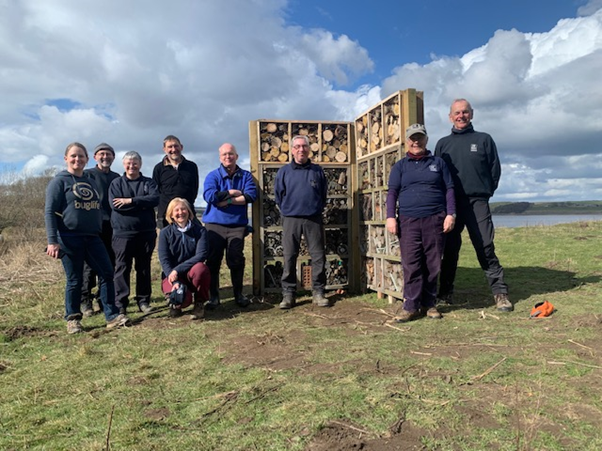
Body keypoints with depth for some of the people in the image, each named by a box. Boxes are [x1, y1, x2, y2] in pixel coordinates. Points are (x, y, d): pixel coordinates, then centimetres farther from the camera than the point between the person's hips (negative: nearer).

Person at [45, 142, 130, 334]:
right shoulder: (59, 181, -1)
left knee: (106, 273, -1)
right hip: (69, 238, -5)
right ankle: (72, 319, 17)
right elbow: (49, 212, -8)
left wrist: (100, 231, 18)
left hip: (92, 237, 6)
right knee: (75, 280, 1)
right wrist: (52, 241, -15)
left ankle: (112, 316, 6)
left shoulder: (91, 182, 18)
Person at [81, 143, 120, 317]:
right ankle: (85, 301, 4)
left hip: (112, 226, 4)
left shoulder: (117, 178, 18)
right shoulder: (87, 175, 5)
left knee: (110, 264, 6)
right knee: (89, 264, -4)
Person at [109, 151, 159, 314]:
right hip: (123, 233, -1)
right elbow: (114, 205, -10)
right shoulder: (116, 183, 6)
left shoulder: (148, 183, 9)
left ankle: (143, 301, 18)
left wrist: (130, 201, -16)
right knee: (122, 268, 1)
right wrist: (142, 204, -11)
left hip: (146, 232, 1)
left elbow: (155, 198, -11)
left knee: (144, 268, 8)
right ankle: (120, 303, 9)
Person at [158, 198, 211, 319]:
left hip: (193, 274, 1)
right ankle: (175, 304, 10)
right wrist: (175, 282, -23)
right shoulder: (165, 233, -2)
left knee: (199, 268, -35)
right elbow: (164, 260, -9)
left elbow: (201, 255, -15)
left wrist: (178, 270, -23)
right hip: (173, 276, -1)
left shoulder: (200, 230, -3)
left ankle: (199, 303, -8)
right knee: (183, 299, -31)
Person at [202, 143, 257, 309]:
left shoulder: (246, 175, 7)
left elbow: (251, 196, -11)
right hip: (215, 225, 0)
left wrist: (226, 200, -14)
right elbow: (209, 196, -16)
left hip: (238, 225, 1)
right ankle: (213, 296, 14)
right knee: (213, 261, 2)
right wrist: (232, 193, -11)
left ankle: (238, 294, 19)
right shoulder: (212, 176, 3)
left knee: (236, 261, 3)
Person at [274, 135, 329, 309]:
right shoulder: (284, 171, 5)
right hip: (291, 220, -1)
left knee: (318, 256, 2)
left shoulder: (317, 170, 8)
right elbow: (279, 195, 9)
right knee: (289, 258, 1)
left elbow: (324, 194, 14)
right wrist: (287, 211, 9)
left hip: (314, 219, 1)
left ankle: (318, 292, 12)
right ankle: (288, 294, 8)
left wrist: (318, 209, 10)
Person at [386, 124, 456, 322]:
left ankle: (429, 304, 14)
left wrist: (450, 213, 1)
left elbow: (449, 189, 12)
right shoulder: (400, 166, 13)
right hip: (408, 220, 0)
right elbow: (392, 192, 6)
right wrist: (390, 217, -5)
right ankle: (411, 305, 1)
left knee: (433, 264, 3)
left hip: (435, 219, 1)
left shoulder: (438, 163, 15)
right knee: (411, 264, -5)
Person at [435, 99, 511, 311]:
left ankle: (500, 293, 1)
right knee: (449, 249, 5)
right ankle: (445, 293, 15)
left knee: (486, 247, -7)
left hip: (477, 202, -1)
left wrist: (485, 192, 5)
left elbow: (495, 169, 10)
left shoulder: (484, 139, 10)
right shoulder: (443, 144, 14)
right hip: (450, 203, 2)